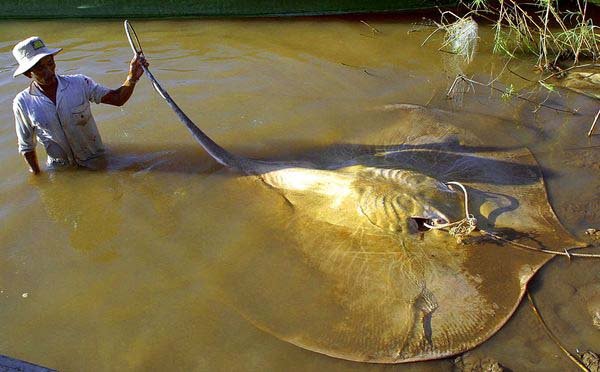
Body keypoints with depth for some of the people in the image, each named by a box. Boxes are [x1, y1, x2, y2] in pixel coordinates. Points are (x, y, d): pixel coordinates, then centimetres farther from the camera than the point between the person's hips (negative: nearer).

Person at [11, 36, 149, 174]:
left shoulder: (79, 83, -12)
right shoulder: (23, 103, -11)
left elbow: (118, 99, -13)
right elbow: (26, 146, 0)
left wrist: (132, 77, -31)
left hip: (95, 162, -1)